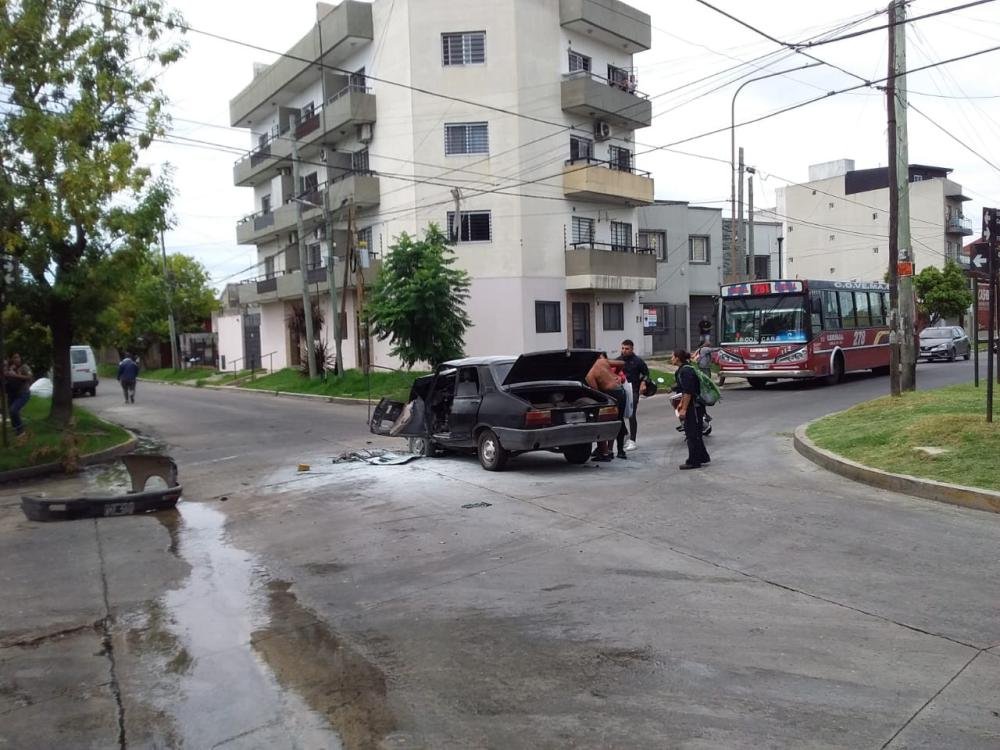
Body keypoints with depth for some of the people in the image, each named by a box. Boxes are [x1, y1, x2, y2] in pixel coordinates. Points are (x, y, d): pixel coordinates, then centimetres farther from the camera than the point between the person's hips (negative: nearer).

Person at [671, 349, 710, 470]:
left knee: (692, 433, -4)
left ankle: (694, 461, 2)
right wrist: (681, 403, 22)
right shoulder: (682, 369, 13)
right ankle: (702, 457, 27)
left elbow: (688, 392, -24)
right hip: (691, 405, 11)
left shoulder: (685, 371, -19)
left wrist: (684, 409, -23)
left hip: (693, 405, -11)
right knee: (689, 431, 17)